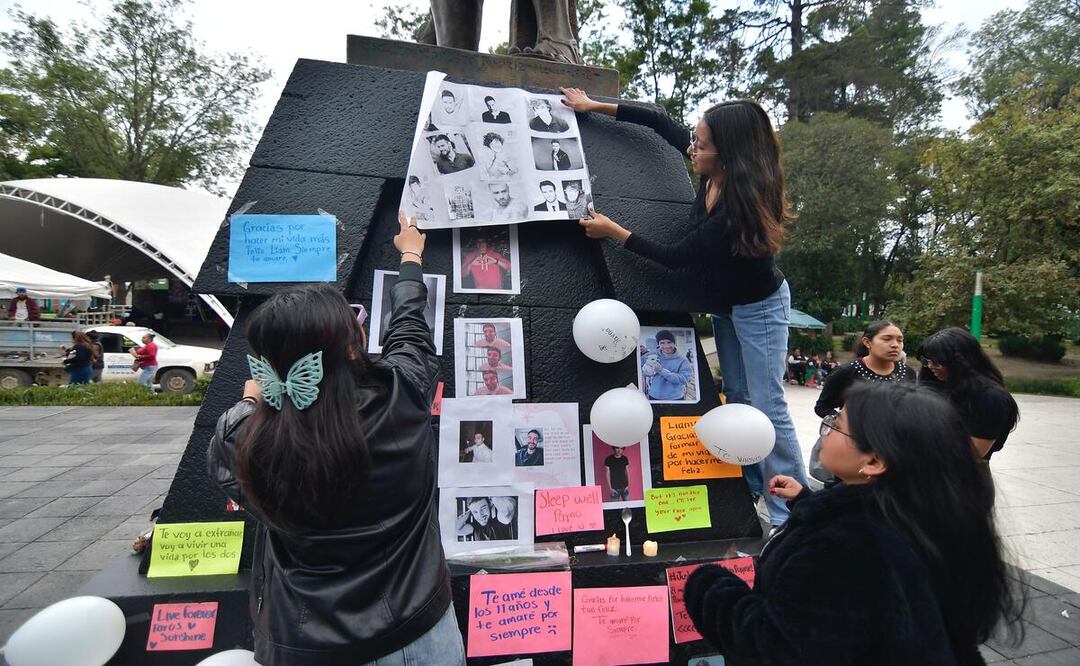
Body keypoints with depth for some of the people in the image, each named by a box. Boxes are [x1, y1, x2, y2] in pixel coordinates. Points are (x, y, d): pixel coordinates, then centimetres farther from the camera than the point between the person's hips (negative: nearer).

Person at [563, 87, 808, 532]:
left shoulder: (741, 205, -34)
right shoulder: (716, 172, -13)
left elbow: (675, 256, -28)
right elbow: (661, 122, -1)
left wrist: (613, 232, -23)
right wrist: (595, 106, 0)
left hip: (758, 306, -8)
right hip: (724, 303, 8)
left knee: (767, 407, -5)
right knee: (737, 398, 13)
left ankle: (789, 513, 7)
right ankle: (749, 490, 27)